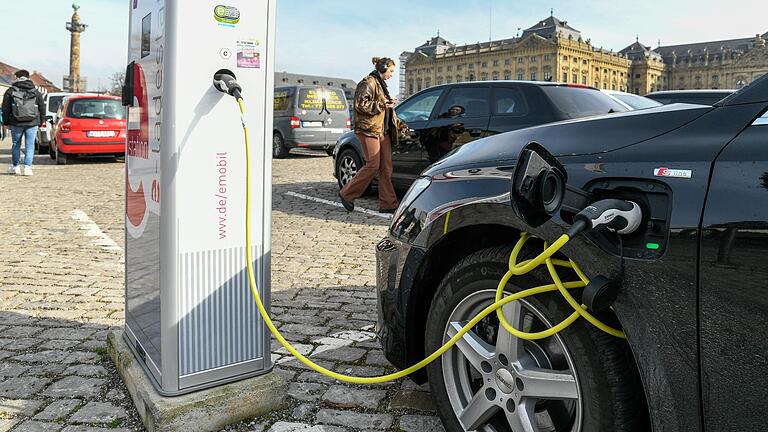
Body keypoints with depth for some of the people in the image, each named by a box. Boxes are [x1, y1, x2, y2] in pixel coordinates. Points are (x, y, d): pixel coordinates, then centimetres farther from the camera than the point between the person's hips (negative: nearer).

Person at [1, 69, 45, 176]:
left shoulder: (10, 91, 3)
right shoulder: (36, 92, 6)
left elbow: (5, 109, 3)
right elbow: (42, 108, 8)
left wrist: (6, 122, 12)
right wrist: (40, 122, 16)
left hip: (16, 123, 0)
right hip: (32, 123, 0)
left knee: (16, 145, 14)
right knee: (30, 146, 2)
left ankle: (15, 167, 24)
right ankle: (27, 167, -5)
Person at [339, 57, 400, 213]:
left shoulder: (381, 84, 23)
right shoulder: (368, 83, -6)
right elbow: (361, 104, -17)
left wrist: (399, 124, 25)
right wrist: (382, 105, -13)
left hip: (383, 130, 9)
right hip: (369, 130, -9)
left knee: (386, 167, 3)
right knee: (373, 165, -10)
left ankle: (388, 204, 4)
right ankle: (347, 194, 4)